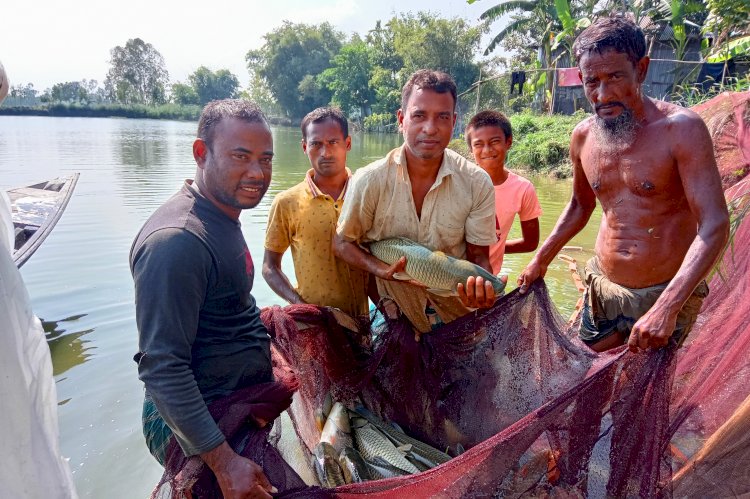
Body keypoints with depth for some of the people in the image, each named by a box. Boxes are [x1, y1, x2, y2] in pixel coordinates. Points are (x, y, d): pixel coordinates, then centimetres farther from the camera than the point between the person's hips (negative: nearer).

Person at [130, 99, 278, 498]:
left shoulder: (221, 218, 4)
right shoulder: (176, 241, -28)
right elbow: (161, 368, -28)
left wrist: (262, 352, 20)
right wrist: (223, 462, -26)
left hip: (243, 403, 9)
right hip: (195, 424, -9)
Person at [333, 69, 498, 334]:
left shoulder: (477, 183, -13)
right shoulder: (369, 181, -16)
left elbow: (479, 256, -5)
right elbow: (342, 243, -3)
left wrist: (480, 288, -28)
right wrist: (382, 270, -21)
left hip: (457, 310, 1)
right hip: (394, 311, 0)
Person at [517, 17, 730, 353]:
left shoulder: (681, 129, -17)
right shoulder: (583, 135, -1)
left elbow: (715, 224, -22)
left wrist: (666, 307, -33)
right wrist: (540, 260, 9)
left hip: (667, 294, -5)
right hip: (602, 286, 5)